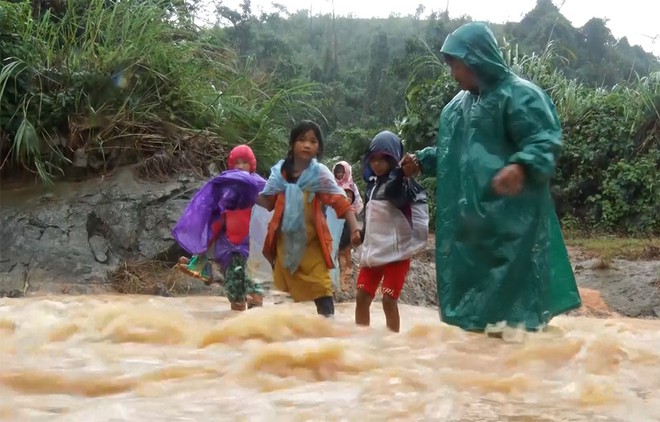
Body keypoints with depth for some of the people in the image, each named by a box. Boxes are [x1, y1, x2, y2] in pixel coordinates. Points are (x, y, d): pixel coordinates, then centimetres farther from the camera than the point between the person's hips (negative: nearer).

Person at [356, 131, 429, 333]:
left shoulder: (401, 182, -9)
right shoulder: (372, 183, 12)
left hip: (396, 252, -7)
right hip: (372, 251, 7)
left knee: (389, 300, -8)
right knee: (362, 297, 7)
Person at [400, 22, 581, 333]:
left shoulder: (519, 94, -9)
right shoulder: (460, 104, 18)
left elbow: (545, 142, -19)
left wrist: (521, 167, -39)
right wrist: (422, 161, 13)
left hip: (509, 218, -9)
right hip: (468, 218, 9)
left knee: (512, 290, -8)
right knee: (472, 292, 12)